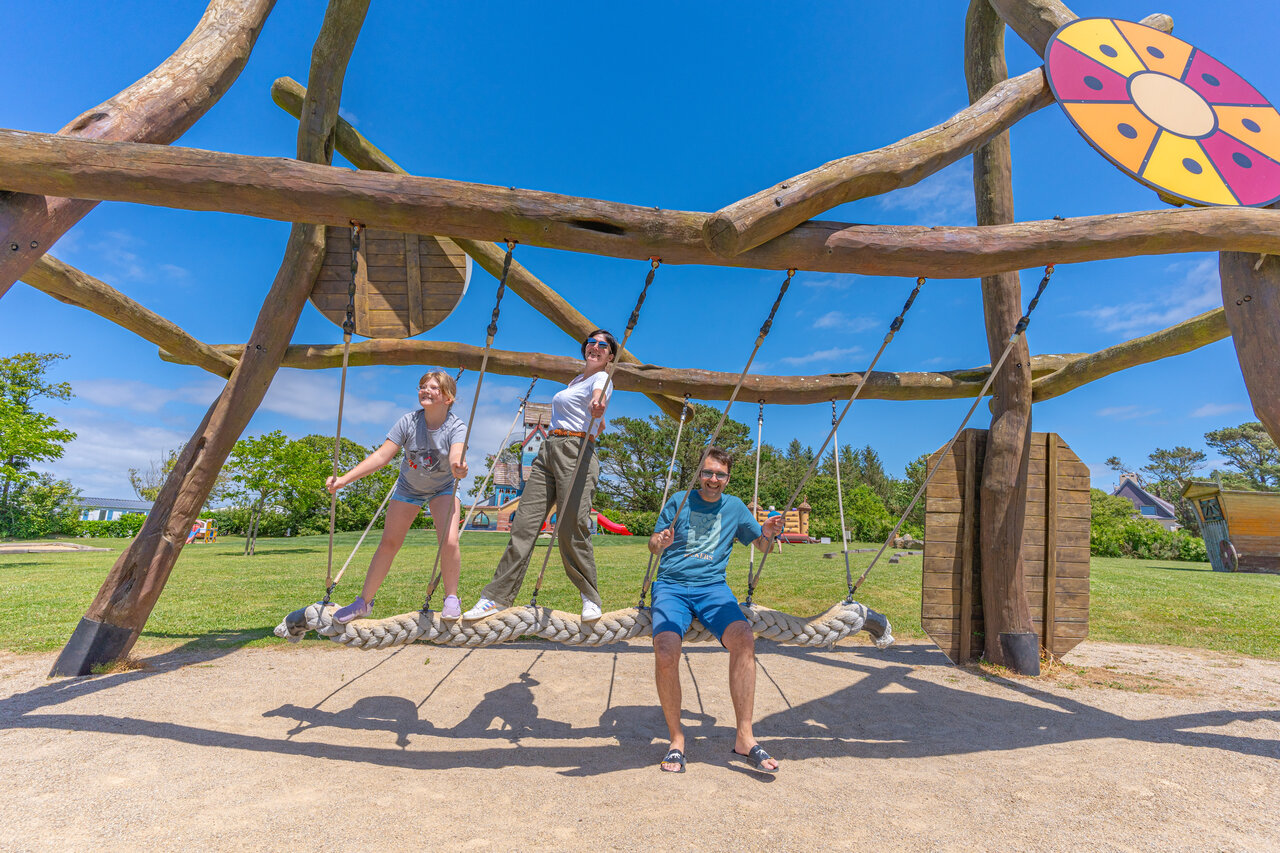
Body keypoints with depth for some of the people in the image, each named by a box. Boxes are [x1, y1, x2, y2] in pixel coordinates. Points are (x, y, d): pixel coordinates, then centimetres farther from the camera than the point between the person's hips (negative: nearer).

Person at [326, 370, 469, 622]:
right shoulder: (408, 421, -23)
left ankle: (451, 599, 0)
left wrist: (458, 467, -72)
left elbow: (455, 457, -47)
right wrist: (343, 480, -32)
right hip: (408, 488, 2)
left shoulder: (456, 427, -28)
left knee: (449, 542, -21)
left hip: (443, 489, -2)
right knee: (389, 543, 2)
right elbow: (381, 455, -24)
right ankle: (363, 602, 18)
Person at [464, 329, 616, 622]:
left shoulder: (602, 378, 1)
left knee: (573, 528, -11)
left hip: (576, 452, -7)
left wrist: (596, 404, -46)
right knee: (524, 523, 0)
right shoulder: (576, 379, 25)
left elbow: (597, 397, -26)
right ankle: (498, 596, 2)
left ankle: (590, 598, 6)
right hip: (548, 450, 8)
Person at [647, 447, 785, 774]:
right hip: (672, 586, -1)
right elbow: (653, 544, 9)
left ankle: (744, 738, -18)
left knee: (744, 637, -29)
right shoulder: (679, 501, 7)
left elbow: (761, 544, 20)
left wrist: (768, 533, -4)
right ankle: (676, 737, -8)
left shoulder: (735, 507, 12)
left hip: (712, 587, 2)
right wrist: (660, 542, -15)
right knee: (666, 648, -30)